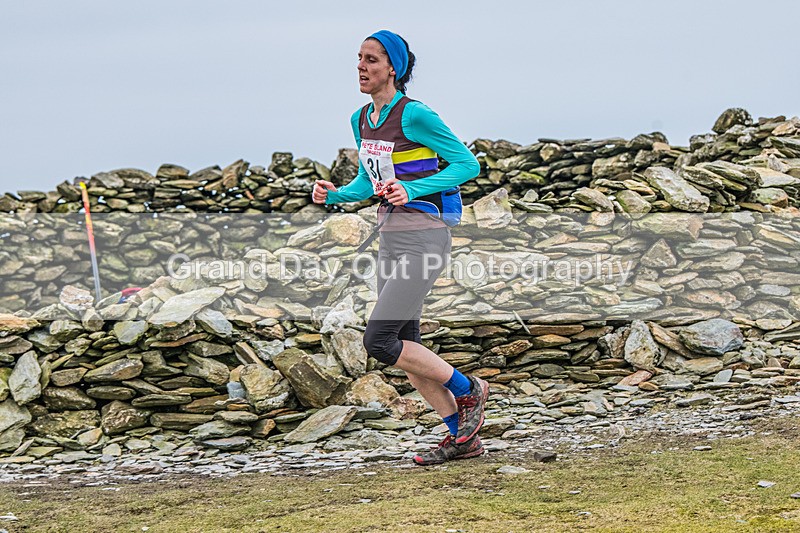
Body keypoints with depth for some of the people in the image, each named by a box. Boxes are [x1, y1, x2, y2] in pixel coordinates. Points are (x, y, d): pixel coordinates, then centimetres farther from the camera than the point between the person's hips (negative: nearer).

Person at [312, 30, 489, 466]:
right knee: (404, 346, 9)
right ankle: (462, 437, 19)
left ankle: (468, 391, 7)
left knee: (379, 340, -12)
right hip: (390, 238, 9)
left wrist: (411, 191, -22)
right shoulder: (361, 120, 10)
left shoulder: (414, 115, -14)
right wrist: (333, 195, 0)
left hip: (423, 239, -9)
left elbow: (467, 164, -12)